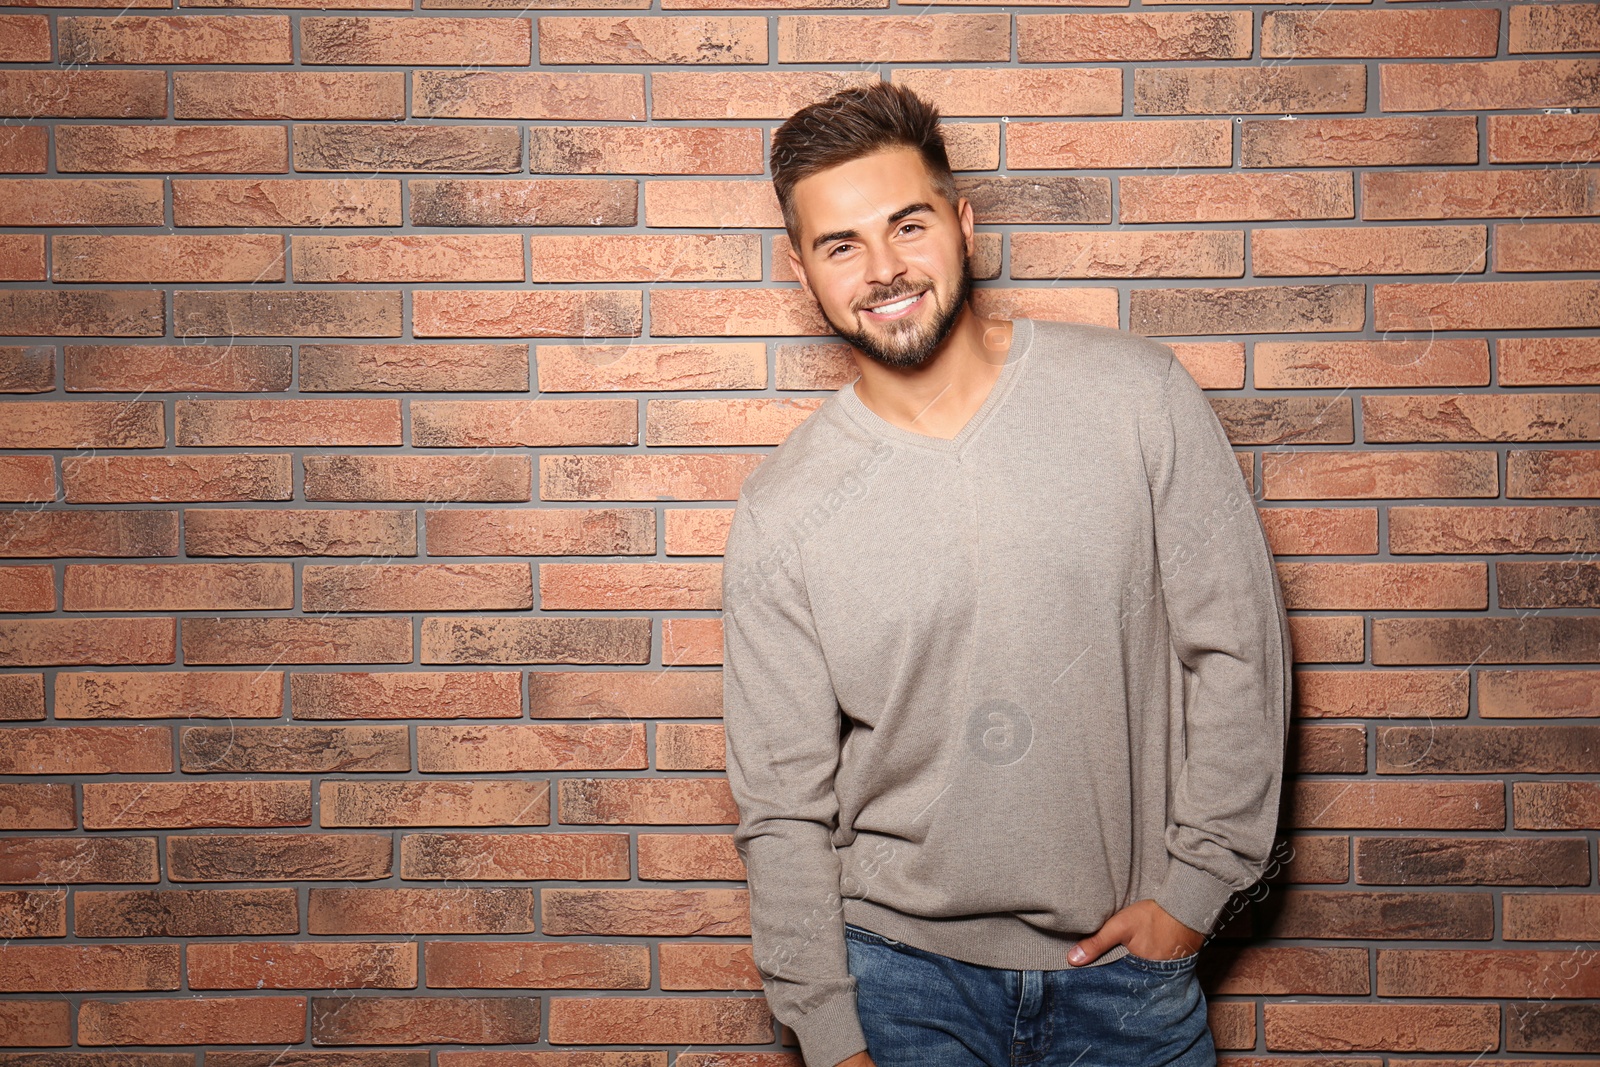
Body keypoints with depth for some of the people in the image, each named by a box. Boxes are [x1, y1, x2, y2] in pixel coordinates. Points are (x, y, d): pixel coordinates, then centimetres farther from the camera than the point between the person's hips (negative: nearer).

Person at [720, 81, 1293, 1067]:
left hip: (1130, 960, 1)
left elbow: (1236, 643, -3)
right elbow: (785, 808, -4)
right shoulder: (781, 516, -8)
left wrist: (1196, 881, -5)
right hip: (902, 970, 0)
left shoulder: (1139, 395, -9)